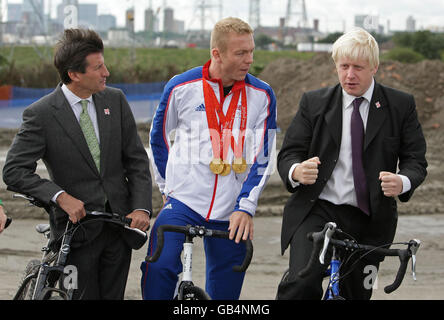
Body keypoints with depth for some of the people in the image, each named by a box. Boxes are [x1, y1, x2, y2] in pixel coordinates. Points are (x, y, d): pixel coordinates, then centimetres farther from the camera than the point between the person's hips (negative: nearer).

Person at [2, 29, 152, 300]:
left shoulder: (115, 100, 4)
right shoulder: (41, 114, -10)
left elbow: (137, 159, 6)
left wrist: (141, 208, -7)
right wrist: (60, 196, -23)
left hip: (119, 224, 4)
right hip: (77, 226, -4)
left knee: (113, 296, 10)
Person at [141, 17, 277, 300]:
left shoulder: (261, 95, 1)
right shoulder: (182, 87, -1)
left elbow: (263, 157, 0)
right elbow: (158, 137, 15)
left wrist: (245, 207, -9)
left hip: (232, 213, 2)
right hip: (183, 201, -1)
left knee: (225, 289, 6)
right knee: (160, 267, -25)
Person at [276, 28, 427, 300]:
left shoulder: (401, 105, 4)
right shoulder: (314, 102, 4)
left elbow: (416, 160, 2)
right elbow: (289, 153, 2)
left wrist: (402, 182, -22)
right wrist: (297, 171, -24)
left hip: (368, 220, 1)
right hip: (317, 211, -1)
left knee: (356, 294, 8)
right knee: (301, 283, -24)